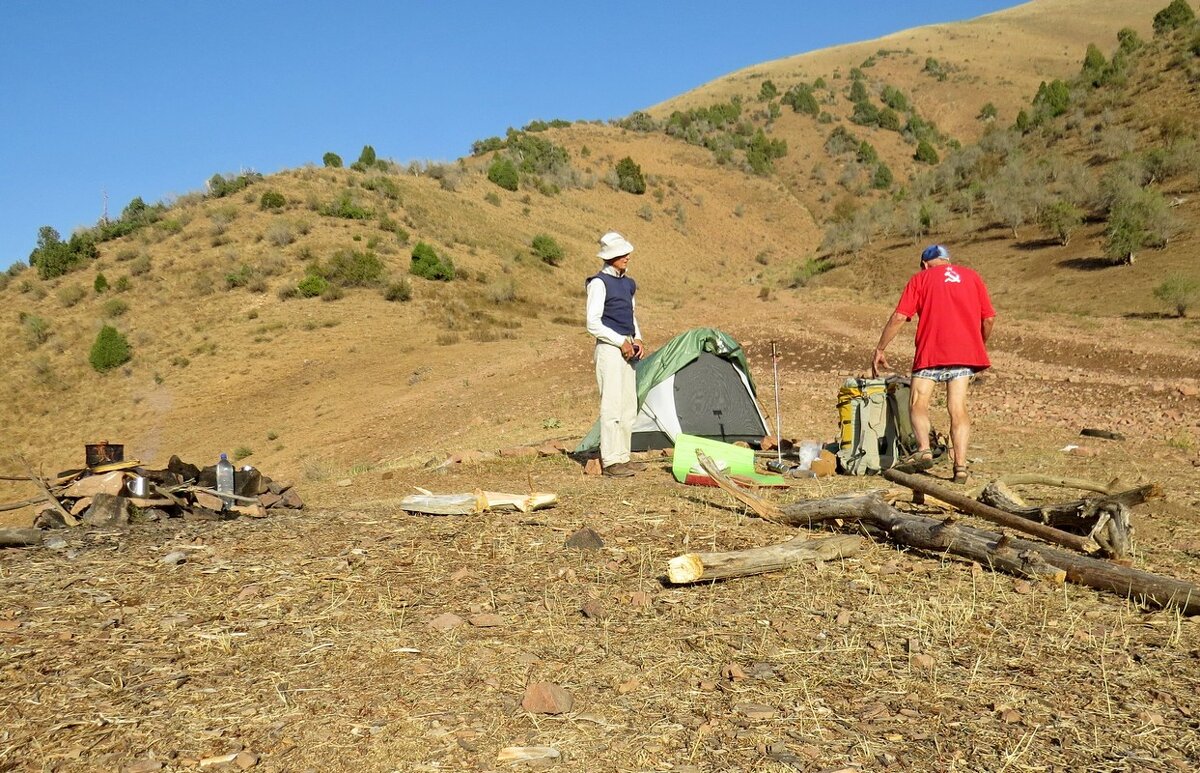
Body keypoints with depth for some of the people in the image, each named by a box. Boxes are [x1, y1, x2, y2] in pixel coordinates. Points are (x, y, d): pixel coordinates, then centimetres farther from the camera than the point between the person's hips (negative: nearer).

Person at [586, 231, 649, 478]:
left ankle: (623, 458, 19)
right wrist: (621, 342, -14)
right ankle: (611, 462, -3)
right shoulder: (599, 283, -10)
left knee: (628, 406, 11)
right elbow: (593, 324, -15)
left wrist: (637, 339, 6)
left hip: (626, 348, 9)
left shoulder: (627, 283, 15)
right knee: (612, 406, -8)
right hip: (609, 349, -9)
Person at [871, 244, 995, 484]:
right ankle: (960, 466, -5)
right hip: (965, 351, 3)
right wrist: (981, 347, 27)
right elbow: (989, 318, 12)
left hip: (931, 351, -3)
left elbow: (899, 317, 0)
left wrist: (879, 350, 5)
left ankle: (924, 450, -21)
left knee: (917, 404, 1)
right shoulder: (971, 276, 18)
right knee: (958, 409, 2)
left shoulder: (920, 278, 10)